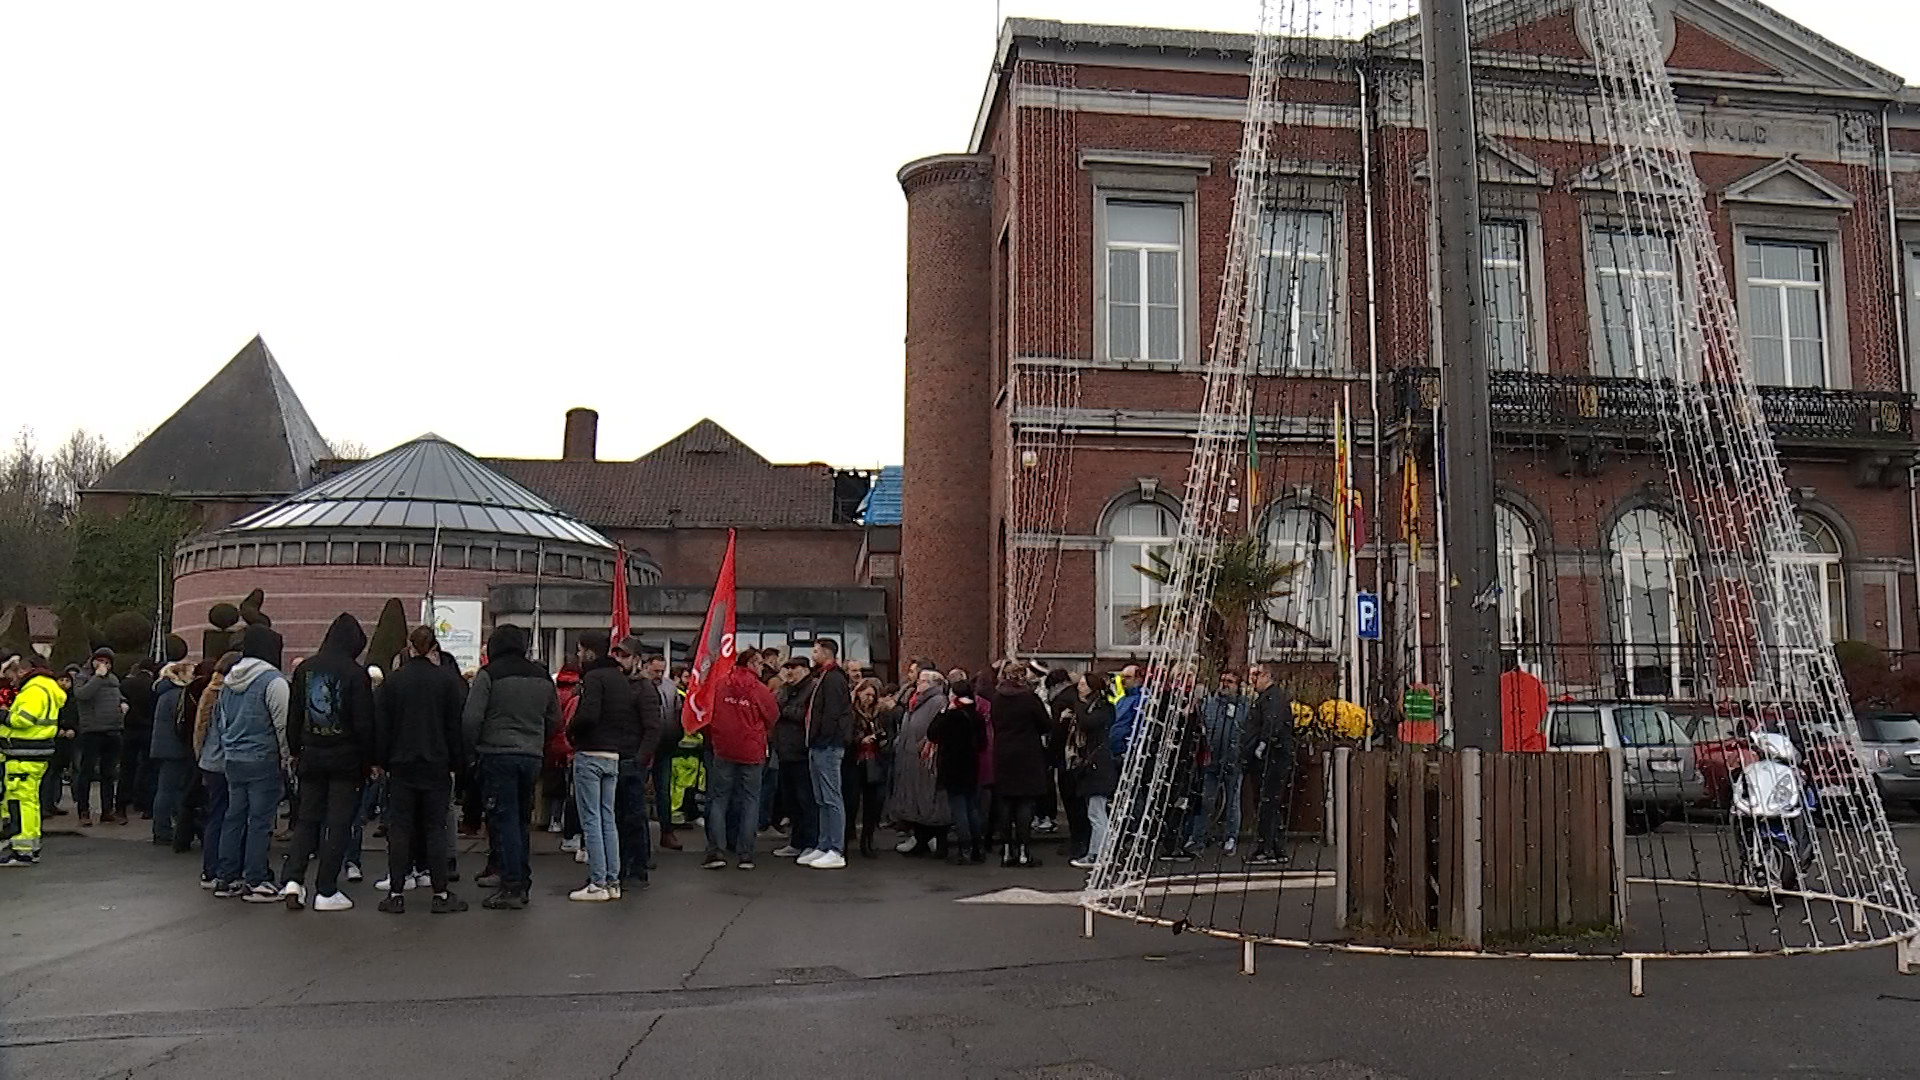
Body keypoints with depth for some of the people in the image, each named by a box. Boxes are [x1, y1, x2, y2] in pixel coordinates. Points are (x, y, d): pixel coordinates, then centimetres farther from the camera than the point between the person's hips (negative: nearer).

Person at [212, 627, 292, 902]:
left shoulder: (228, 681, 12)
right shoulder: (273, 681, -13)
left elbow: (219, 720, 20)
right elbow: (283, 724, -15)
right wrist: (287, 756, -6)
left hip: (233, 760, 8)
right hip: (263, 760, -8)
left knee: (234, 817, 13)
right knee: (260, 820, -3)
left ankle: (227, 878, 19)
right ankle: (255, 882, 0)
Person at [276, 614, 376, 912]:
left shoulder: (304, 669, 3)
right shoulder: (356, 673, -12)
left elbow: (293, 716, 8)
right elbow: (364, 723, -11)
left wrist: (296, 751, 18)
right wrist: (369, 760, -2)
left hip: (311, 757, 4)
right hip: (345, 759, -4)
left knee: (307, 819, 15)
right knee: (338, 823, 3)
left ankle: (292, 879, 1)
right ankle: (326, 892, 6)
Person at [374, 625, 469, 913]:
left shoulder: (391, 682, 0)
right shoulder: (448, 679, -3)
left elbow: (380, 727, 2)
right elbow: (455, 725, 0)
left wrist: (383, 762, 10)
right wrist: (455, 764, 6)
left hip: (401, 766, 1)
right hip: (437, 766, -1)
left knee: (399, 828, 6)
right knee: (436, 828, 4)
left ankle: (396, 893, 7)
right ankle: (441, 894, 5)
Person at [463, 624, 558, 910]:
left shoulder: (489, 675, -6)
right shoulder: (543, 677, 11)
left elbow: (472, 719, -11)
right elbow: (554, 721, 15)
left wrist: (469, 748, 3)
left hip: (498, 756, -5)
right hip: (532, 757, 5)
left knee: (503, 821, -2)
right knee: (521, 820, 15)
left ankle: (511, 888, -4)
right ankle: (523, 883, 18)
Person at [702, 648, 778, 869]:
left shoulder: (720, 685, 0)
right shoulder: (759, 689, -7)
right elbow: (773, 716, 2)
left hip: (723, 751, 2)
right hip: (751, 751, -2)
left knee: (719, 799, 8)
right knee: (750, 801, 6)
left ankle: (716, 852, 1)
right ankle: (745, 855, 4)